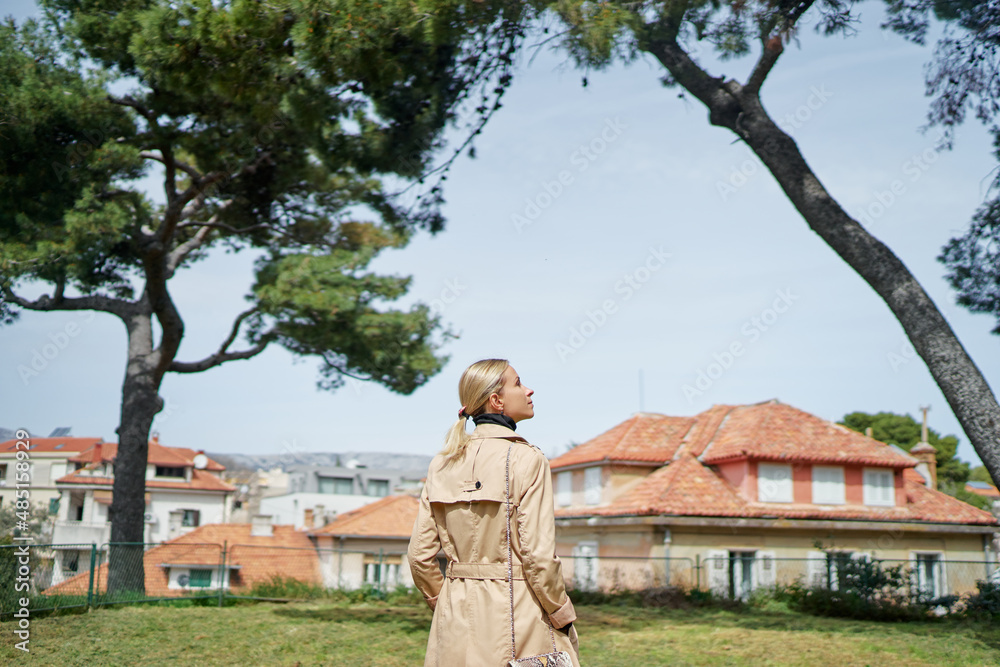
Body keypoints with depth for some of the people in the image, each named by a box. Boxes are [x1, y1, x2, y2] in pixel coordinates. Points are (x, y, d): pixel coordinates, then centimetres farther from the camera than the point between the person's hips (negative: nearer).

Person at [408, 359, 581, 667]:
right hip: (516, 612, -6)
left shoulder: (442, 464, 4)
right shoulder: (526, 459, -11)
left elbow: (420, 555, 5)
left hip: (458, 622, 6)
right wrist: (562, 615, -3)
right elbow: (538, 553, -15)